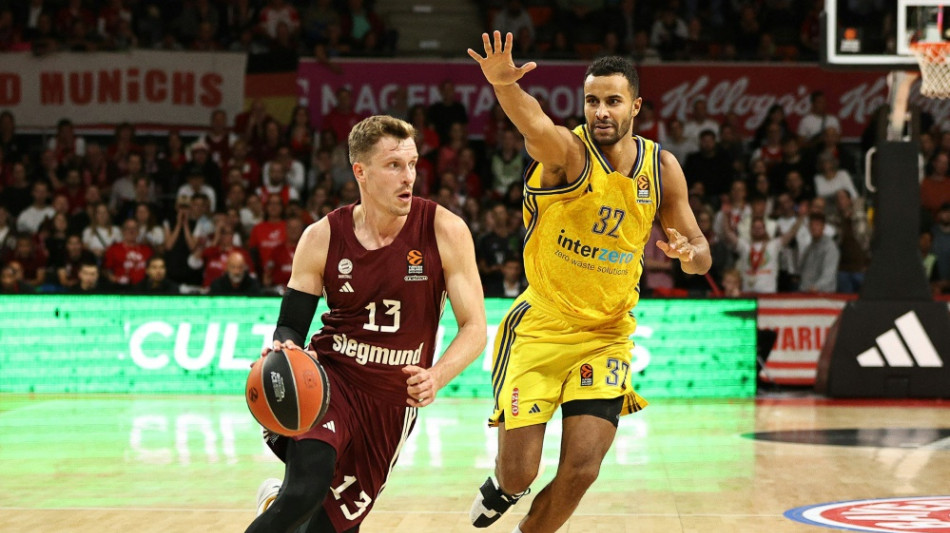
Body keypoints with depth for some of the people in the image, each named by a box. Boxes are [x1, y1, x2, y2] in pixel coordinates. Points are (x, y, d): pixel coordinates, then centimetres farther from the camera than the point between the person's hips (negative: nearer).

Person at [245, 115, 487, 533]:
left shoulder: (445, 231, -10)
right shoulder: (322, 238, -7)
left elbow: (474, 328, -8)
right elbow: (291, 325, 1)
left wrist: (436, 376, -27)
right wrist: (284, 350, -24)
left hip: (393, 398, 2)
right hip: (329, 377, -1)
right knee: (308, 489, -30)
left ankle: (277, 499, 42)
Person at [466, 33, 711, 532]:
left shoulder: (662, 168, -2)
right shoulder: (566, 150, -17)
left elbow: (700, 251, 7)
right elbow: (534, 125, -42)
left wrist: (689, 253, -18)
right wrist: (504, 84, -65)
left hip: (607, 335, 3)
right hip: (539, 327, -3)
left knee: (581, 470, -8)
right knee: (518, 473, -4)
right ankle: (502, 484, 35)